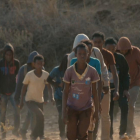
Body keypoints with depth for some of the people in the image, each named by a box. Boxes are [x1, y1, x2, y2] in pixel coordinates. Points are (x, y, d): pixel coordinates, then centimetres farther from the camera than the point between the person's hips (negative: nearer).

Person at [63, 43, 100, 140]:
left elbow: (94, 92, -2)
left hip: (86, 108, 0)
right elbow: (66, 93, -6)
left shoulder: (92, 72, -10)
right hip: (72, 108, 0)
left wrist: (97, 110, -3)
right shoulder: (70, 71, -12)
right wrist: (64, 112, -9)